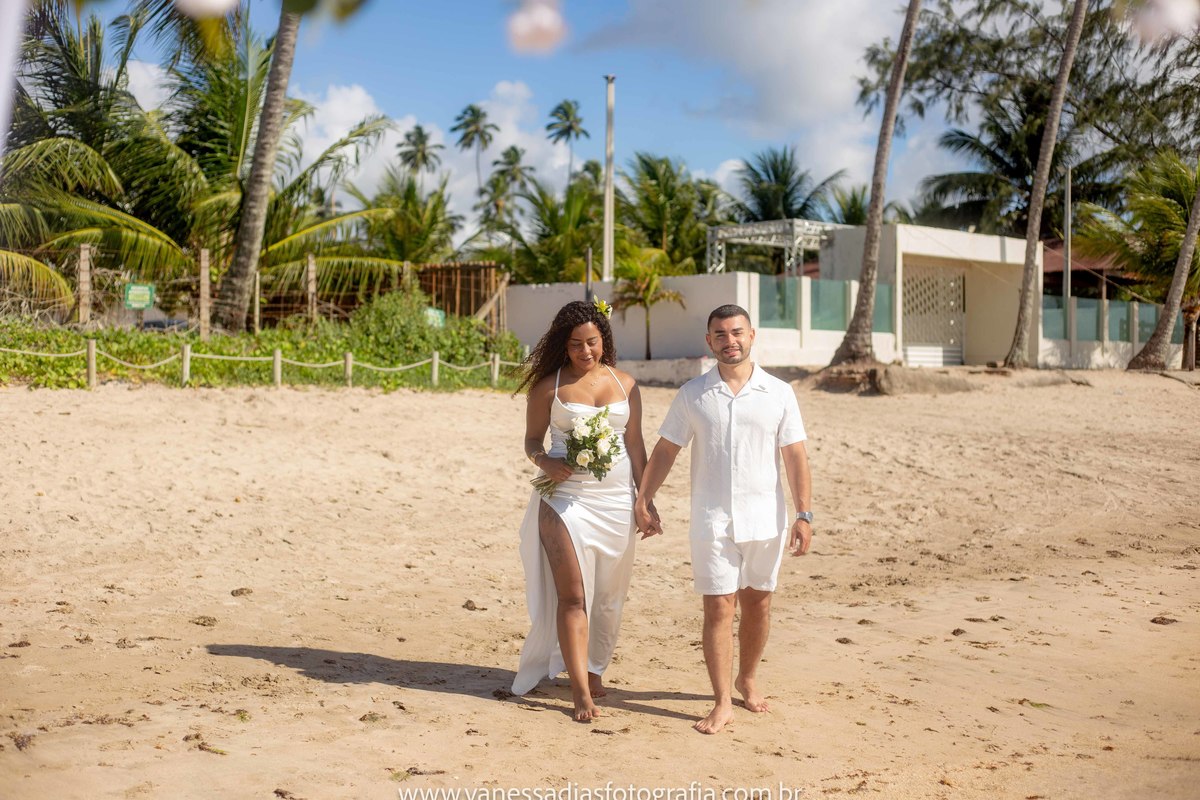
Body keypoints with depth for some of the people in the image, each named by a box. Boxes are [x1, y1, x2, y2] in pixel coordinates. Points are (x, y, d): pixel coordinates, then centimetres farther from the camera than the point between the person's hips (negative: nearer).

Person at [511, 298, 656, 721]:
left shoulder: (625, 384, 9)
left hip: (616, 500, 3)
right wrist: (545, 462, -16)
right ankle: (580, 690, -4)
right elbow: (532, 439, 6)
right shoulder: (549, 386, 1)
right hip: (566, 499, -3)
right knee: (572, 595, -7)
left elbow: (636, 444, 12)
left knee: (608, 595, 9)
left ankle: (592, 670, 28)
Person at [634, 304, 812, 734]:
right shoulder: (692, 394, 2)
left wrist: (804, 513, -4)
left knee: (757, 602, 12)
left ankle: (747, 678, 34)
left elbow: (795, 456, 2)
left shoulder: (779, 394, 1)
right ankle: (722, 703, 3)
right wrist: (644, 499, 4)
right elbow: (665, 449, 7)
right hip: (712, 519, -1)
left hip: (765, 517, 1)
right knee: (718, 607, -3)